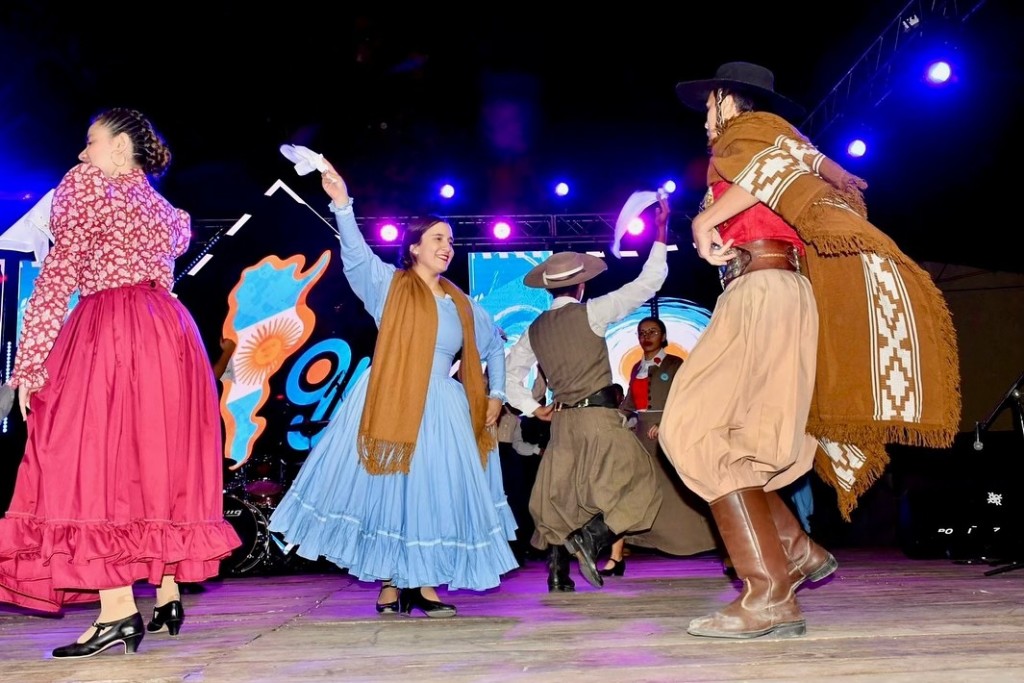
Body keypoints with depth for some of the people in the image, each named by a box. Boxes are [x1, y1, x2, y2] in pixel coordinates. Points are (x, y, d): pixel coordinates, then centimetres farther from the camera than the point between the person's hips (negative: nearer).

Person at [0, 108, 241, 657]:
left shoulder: (84, 182, 2)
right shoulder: (167, 210, 22)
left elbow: (59, 275, -6)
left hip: (108, 333, -7)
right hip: (172, 333, 7)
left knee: (95, 458, -9)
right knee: (161, 463, 11)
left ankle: (119, 610, -17)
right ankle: (168, 596, 13)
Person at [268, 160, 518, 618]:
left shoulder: (461, 304, 13)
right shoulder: (389, 284, 2)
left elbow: (494, 346, 25)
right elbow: (356, 253, -15)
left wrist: (496, 395, 16)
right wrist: (342, 205, -29)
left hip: (442, 411, 4)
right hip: (390, 404, -4)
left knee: (437, 497, 2)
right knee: (388, 492, -1)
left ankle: (426, 586, 10)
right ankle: (389, 586, 7)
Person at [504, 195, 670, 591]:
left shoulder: (535, 330, 8)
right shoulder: (590, 312, -7)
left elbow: (511, 376, 14)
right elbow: (648, 283, -6)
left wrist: (533, 409, 15)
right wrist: (661, 233, 0)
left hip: (562, 421, 6)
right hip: (599, 417, -6)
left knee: (559, 494, 13)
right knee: (637, 484, 0)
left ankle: (557, 571, 6)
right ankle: (591, 537, -18)